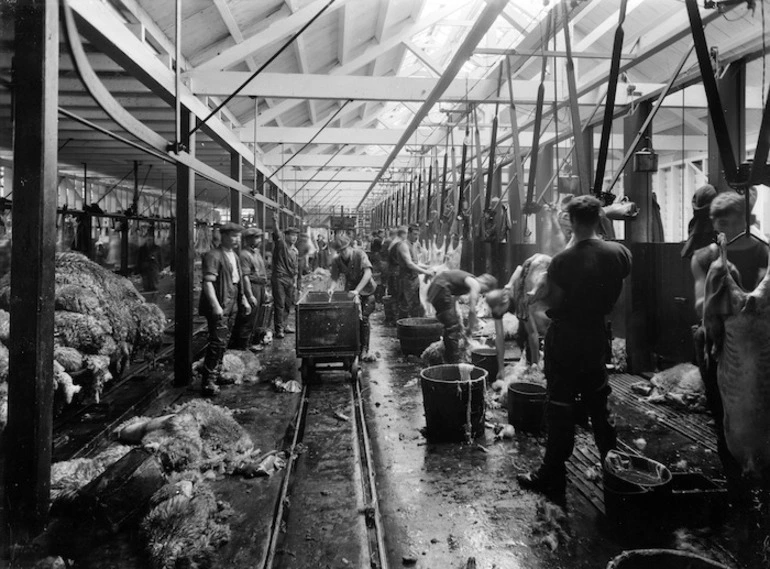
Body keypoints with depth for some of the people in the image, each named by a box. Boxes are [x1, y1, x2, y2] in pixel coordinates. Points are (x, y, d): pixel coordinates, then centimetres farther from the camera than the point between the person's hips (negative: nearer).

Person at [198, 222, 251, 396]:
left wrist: (244, 300, 21)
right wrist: (215, 305, -27)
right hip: (219, 307, -9)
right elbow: (208, 282, -20)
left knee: (224, 342, 15)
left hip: (232, 306, 9)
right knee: (217, 342, -10)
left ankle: (215, 374, 28)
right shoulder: (213, 256, -13)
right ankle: (208, 382, -4)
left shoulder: (234, 256, 16)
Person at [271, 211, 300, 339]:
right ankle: (279, 329, 1)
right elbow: (277, 233, -25)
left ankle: (284, 325, 26)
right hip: (279, 277, -6)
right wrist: (275, 222, -42)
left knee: (288, 304, 12)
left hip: (290, 279, 6)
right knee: (279, 304, -4)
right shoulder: (280, 243, -4)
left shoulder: (295, 251, 14)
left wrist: (295, 281, 14)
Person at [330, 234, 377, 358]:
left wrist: (357, 290, -37)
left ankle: (364, 349, 1)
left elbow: (368, 273, -29)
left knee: (363, 318, -10)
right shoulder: (337, 261, -7)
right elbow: (335, 278, -5)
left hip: (366, 291, -3)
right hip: (349, 292, 3)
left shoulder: (360, 254, -19)